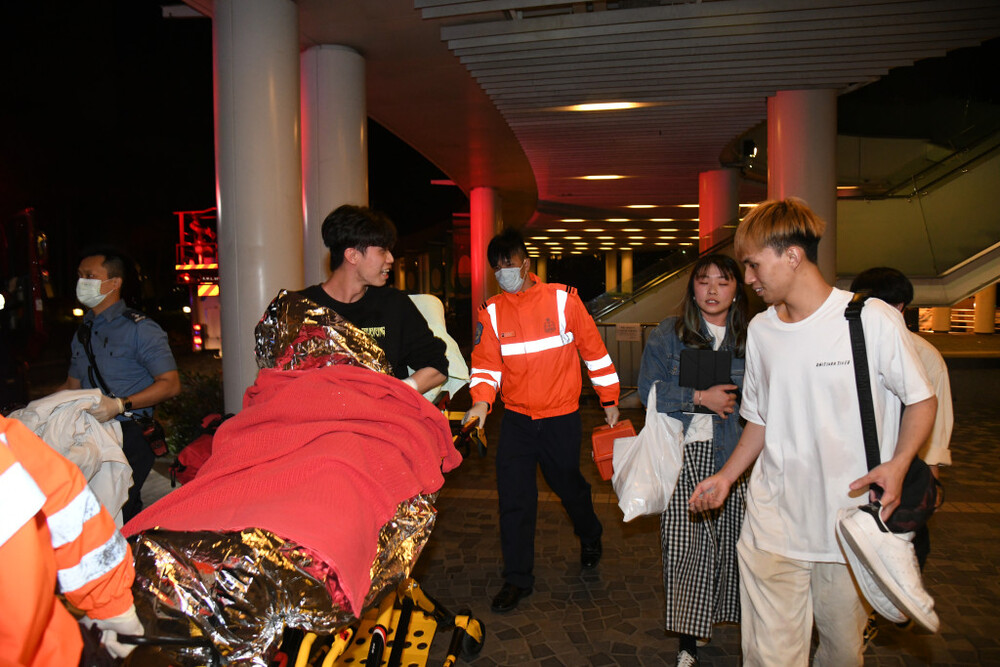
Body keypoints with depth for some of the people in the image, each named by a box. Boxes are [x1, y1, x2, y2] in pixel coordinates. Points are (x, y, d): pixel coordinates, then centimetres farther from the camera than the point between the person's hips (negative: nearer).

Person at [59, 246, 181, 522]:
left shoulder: (139, 328, -5)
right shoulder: (82, 333, 18)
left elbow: (170, 383, -10)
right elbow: (72, 385, 28)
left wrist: (120, 405, -20)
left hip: (130, 436, -6)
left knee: (118, 515, -14)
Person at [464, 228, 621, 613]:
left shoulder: (563, 299, -8)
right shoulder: (491, 312, -1)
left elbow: (593, 348, 0)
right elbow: (486, 362, -1)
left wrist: (609, 398, 3)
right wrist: (481, 400, -21)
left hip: (561, 416, -2)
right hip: (516, 418, 2)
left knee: (569, 485, 16)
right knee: (514, 498, 1)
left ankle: (590, 537, 49)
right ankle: (517, 578, 19)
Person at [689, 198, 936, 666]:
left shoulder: (874, 319, -9)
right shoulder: (760, 330, 6)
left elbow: (922, 400, 0)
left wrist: (897, 464, -17)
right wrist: (727, 476, 7)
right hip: (773, 525, 3)